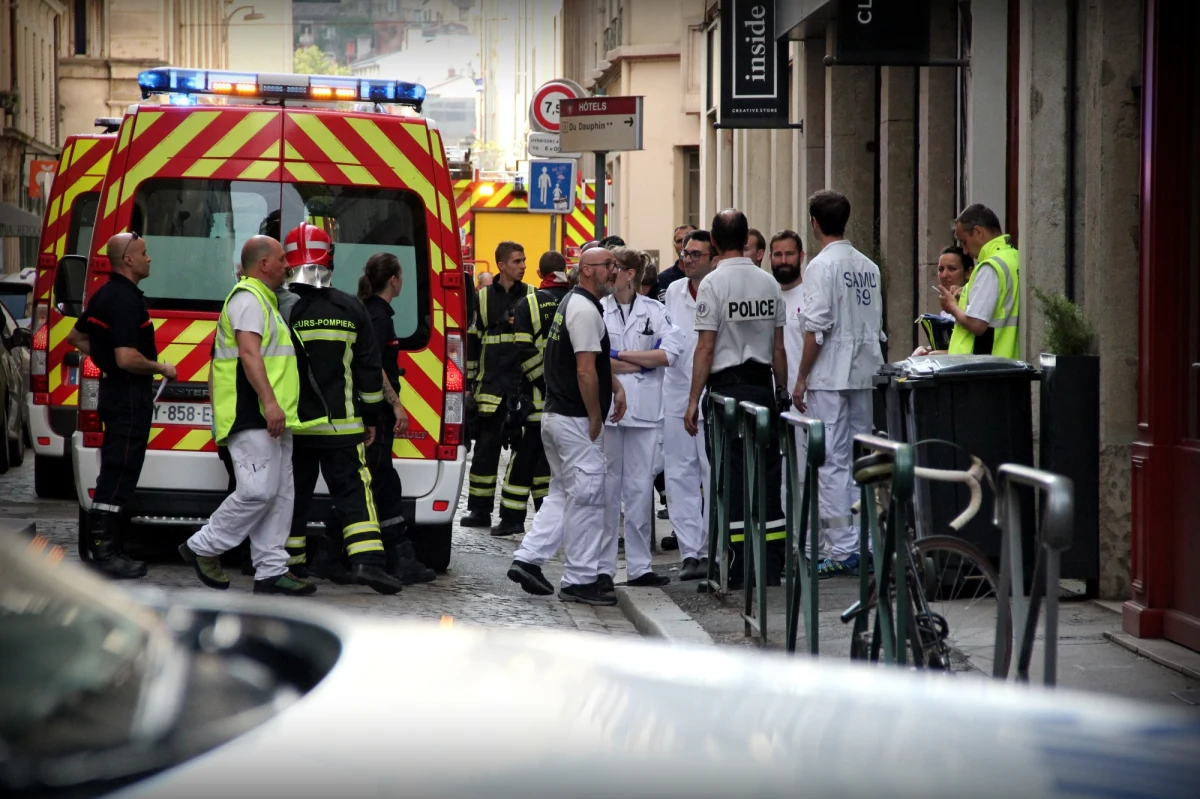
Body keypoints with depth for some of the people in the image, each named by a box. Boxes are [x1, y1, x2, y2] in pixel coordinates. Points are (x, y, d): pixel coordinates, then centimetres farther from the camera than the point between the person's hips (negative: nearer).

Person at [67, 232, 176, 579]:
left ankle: (105, 548, 21)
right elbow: (127, 359, -27)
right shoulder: (126, 300, -20)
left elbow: (76, 337, 24)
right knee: (119, 473, -7)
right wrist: (162, 368, -12)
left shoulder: (105, 294, 12)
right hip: (129, 395, -11)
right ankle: (105, 554, -6)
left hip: (113, 390, 11)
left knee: (114, 472, 15)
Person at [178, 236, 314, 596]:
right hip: (251, 417, -11)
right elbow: (249, 353, -21)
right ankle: (203, 547, -1)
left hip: (270, 420, 11)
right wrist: (270, 402, -28)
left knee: (280, 493, 6)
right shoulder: (248, 299, -9)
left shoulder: (264, 300, 25)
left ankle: (271, 570, 6)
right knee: (258, 490, -14)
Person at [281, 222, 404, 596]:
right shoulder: (350, 309, 1)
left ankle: (290, 561, 17)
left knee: (294, 493, 11)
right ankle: (367, 561, -11)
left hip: (291, 425, 0)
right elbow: (370, 368, 5)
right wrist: (371, 416, 13)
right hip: (341, 425, 0)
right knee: (354, 490, 1)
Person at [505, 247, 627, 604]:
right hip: (577, 419, -10)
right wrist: (595, 418, -13)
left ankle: (528, 559, 14)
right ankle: (580, 581, 2)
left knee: (564, 492, 18)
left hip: (555, 414, 10)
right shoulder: (585, 309, -16)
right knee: (587, 497, -4)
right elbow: (585, 371, -21)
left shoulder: (572, 302, 17)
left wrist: (615, 385, 14)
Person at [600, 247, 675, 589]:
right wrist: (641, 363, -7)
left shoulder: (655, 310, 6)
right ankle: (603, 566, 5)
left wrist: (619, 355, -7)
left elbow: (667, 354, -6)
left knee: (641, 487, 4)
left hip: (645, 410, 1)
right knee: (607, 487, 1)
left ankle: (639, 566, 9)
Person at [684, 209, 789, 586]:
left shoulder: (713, 284, -9)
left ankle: (738, 569, -2)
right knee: (768, 476, 8)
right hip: (764, 386, 5)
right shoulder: (769, 283, 7)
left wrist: (693, 400, -8)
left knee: (732, 476, -2)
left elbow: (706, 347, -12)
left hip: (727, 387, -5)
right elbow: (779, 348, 10)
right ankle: (772, 566, 10)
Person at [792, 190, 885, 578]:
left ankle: (843, 550, -5)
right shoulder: (869, 267, 11)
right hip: (865, 374, 7)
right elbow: (877, 326, 13)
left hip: (829, 377, -7)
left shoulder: (821, 266, -11)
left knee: (832, 463, -4)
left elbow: (817, 328, -15)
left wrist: (801, 378, -9)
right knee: (861, 461, 11)